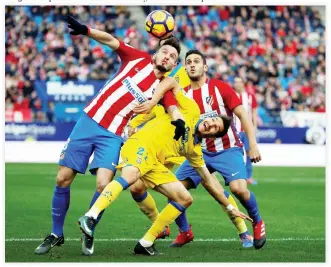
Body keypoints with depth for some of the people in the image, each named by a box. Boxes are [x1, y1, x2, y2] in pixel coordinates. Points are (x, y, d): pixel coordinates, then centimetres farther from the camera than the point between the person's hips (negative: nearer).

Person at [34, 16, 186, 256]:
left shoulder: (163, 87, 3)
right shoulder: (139, 58, 6)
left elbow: (173, 108, -13)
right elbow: (111, 40, 3)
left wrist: (179, 121, -36)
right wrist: (86, 30, -13)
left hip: (112, 135, -1)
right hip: (89, 121, 1)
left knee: (103, 185, -19)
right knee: (63, 179, 0)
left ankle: (88, 234, 4)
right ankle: (56, 234, 16)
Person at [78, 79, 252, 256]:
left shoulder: (194, 149, 20)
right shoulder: (192, 110, 8)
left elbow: (209, 181, 26)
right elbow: (171, 82, 5)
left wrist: (230, 208, 26)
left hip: (155, 164, 7)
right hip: (141, 145, -7)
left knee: (185, 199, 3)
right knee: (130, 176, -38)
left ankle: (145, 244, 4)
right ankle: (90, 217, -50)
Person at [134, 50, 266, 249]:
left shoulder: (220, 88, -6)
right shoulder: (183, 95, 3)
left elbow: (243, 115, -7)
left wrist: (253, 145, -14)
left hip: (228, 150, -4)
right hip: (200, 152, 4)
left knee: (239, 188, -26)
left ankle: (258, 223, 3)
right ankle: (185, 232, 14)